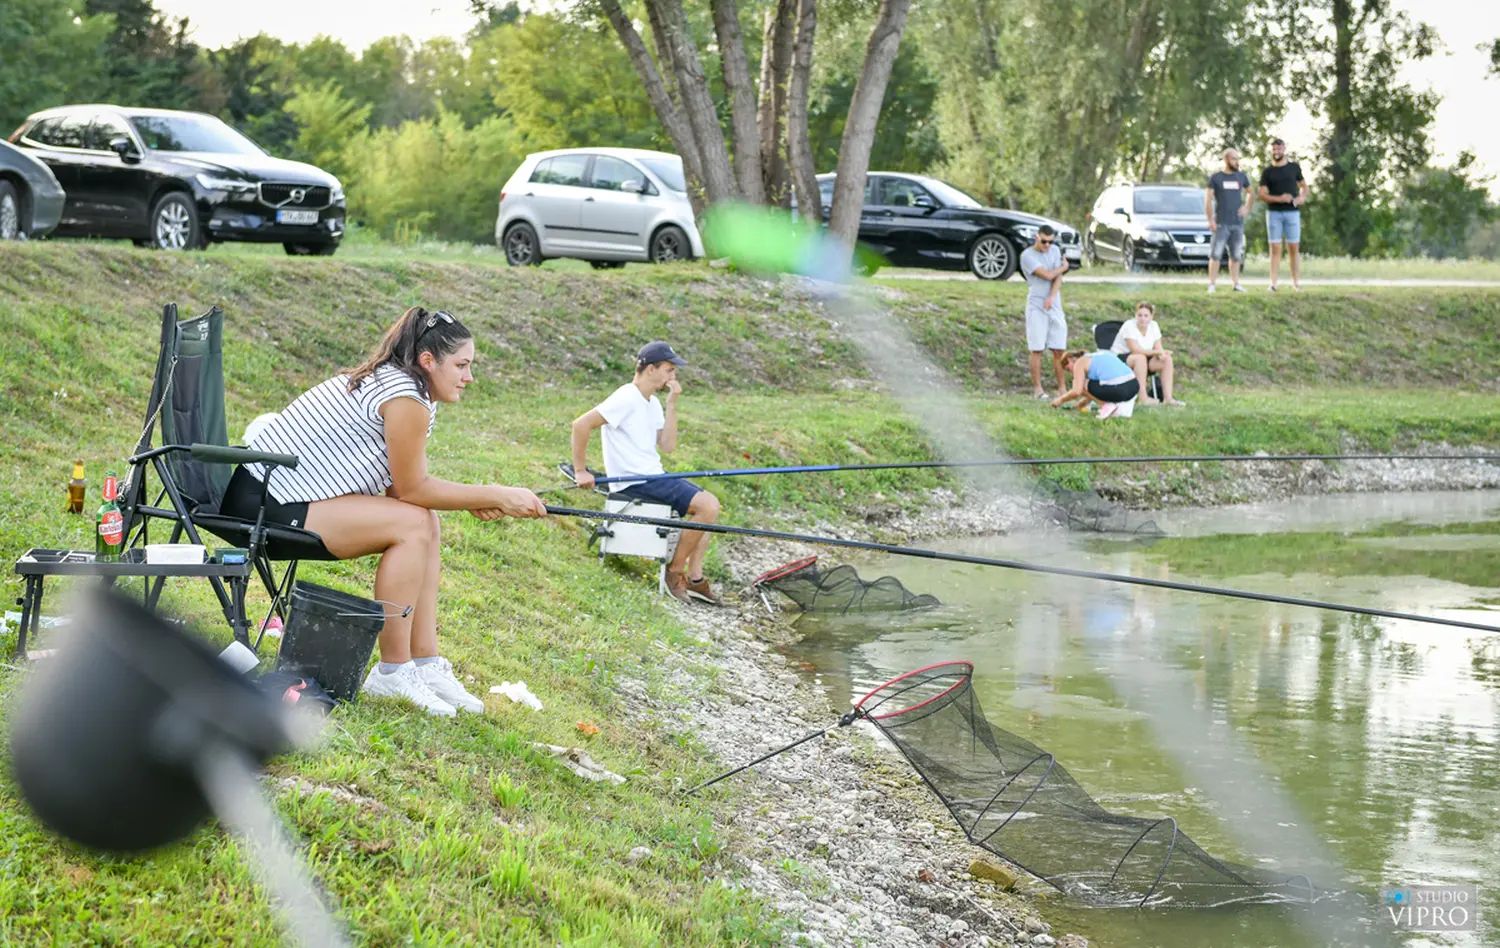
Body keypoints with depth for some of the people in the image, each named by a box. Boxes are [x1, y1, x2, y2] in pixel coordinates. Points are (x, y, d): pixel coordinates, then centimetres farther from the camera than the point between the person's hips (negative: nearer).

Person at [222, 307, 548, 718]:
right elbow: (411, 488, -13)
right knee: (412, 524, -17)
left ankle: (425, 663, 6)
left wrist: (476, 499, -3)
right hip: (265, 503, -11)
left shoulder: (385, 378, 13)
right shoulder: (406, 399, -19)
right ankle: (393, 672, -10)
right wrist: (499, 497, -9)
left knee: (424, 522, 7)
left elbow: (401, 486, 10)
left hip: (277, 490, 11)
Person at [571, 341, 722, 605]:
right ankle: (675, 571, -5)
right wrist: (581, 471, -17)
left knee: (708, 505, 10)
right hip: (633, 483, -10)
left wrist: (671, 404, 0)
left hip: (653, 475, 10)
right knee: (708, 506, -17)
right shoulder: (627, 399, -15)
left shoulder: (653, 403, 15)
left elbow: (667, 446, 6)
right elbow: (581, 424, -21)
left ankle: (694, 577, 9)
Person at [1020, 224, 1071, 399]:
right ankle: (1037, 388, -1)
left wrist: (1052, 297, -13)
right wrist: (1063, 267, 4)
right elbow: (1047, 275, -14)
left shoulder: (1055, 251, 12)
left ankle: (1062, 387, 4)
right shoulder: (1027, 255, -6)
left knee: (1059, 350, 1)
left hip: (1054, 306, 4)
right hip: (1036, 306, -4)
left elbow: (1058, 278, 2)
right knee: (1037, 350, -4)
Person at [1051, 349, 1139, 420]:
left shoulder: (1080, 362, 5)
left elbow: (1077, 391, -4)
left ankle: (1107, 405, 0)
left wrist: (1061, 400, 11)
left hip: (1117, 390, -9)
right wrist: (1084, 402, 44)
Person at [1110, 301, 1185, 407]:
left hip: (1143, 359, 7)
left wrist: (1161, 354, -24)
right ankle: (1144, 399, -38)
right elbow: (1135, 350, -27)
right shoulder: (1129, 326, -20)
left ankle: (1168, 398, -15)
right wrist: (1157, 351, -25)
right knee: (1140, 357, -38)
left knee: (1167, 359, -13)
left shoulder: (1153, 326, 0)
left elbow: (1158, 347, 0)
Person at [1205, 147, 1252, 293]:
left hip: (1238, 222, 4)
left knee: (1236, 255, 4)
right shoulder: (1215, 177, 1)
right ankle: (1212, 285, -8)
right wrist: (1210, 220, -10)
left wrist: (1247, 207, 8)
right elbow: (1207, 199, -2)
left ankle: (1236, 284, 9)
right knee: (1216, 254, -8)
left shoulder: (1241, 177, 11)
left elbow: (1250, 193, 26)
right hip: (1221, 223, -4)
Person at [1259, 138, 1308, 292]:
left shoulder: (1294, 167, 7)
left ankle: (1296, 283, 3)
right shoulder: (1267, 172, 4)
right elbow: (1262, 195, -1)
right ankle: (1273, 284, -5)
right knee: (1275, 249, -3)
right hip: (1274, 213, 0)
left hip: (1292, 212, 0)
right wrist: (1279, 199, -17)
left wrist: (1303, 197, -6)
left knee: (1293, 248, 0)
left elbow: (1303, 185, 16)